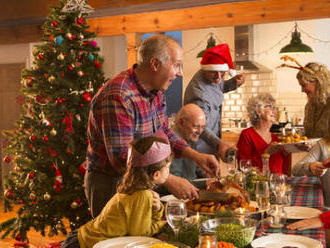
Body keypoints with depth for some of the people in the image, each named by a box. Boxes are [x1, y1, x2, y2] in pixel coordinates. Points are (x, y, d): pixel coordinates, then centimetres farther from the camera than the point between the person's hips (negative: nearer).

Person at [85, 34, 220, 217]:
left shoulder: (156, 91, 2)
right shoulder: (117, 97, -28)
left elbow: (164, 133, 14)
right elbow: (121, 158, -31)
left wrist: (196, 156, 0)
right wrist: (169, 181, -29)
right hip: (110, 184, -9)